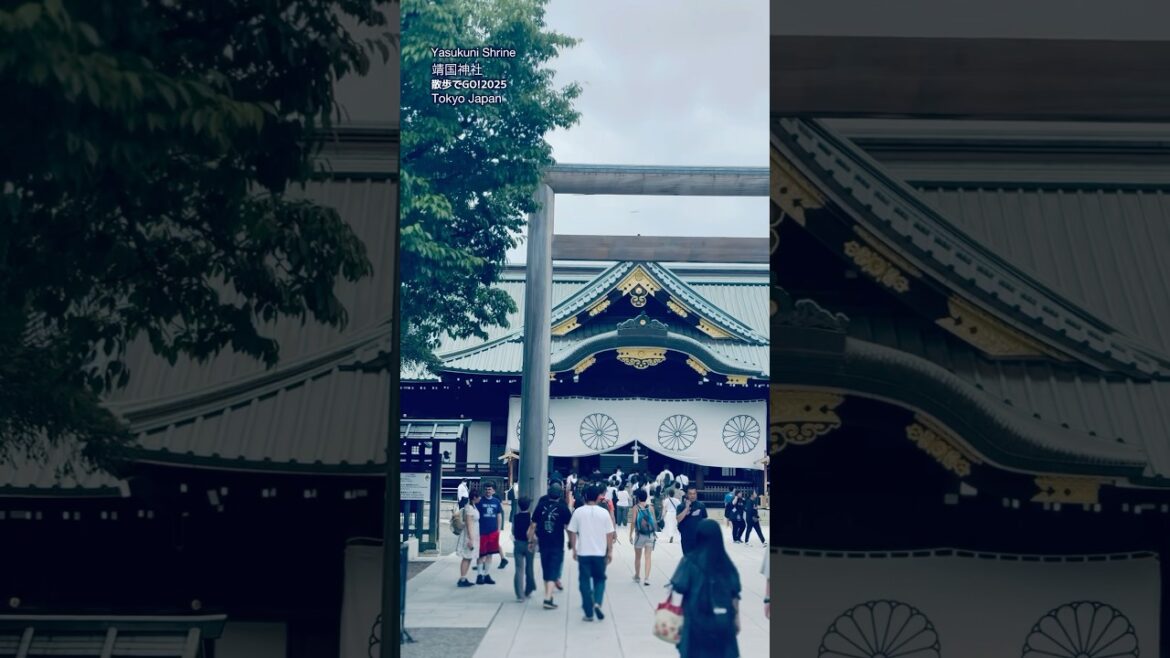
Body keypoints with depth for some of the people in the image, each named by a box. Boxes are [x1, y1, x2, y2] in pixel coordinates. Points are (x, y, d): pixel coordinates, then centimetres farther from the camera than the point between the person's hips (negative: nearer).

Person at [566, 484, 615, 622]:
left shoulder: (578, 512, -3)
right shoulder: (604, 512, -3)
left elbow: (572, 532, 0)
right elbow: (609, 534, -1)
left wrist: (574, 549, 9)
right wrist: (610, 551, 7)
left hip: (583, 552, 0)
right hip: (600, 552, 0)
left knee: (585, 581, 7)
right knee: (600, 579, 16)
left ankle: (589, 613, 7)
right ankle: (597, 603, -8)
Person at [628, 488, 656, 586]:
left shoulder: (636, 508, -5)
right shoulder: (651, 507, 2)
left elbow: (633, 522, -9)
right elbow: (654, 521, 3)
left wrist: (631, 535, -4)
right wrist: (655, 532, 15)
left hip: (639, 534, -1)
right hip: (650, 535, 1)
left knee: (638, 557, 16)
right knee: (648, 557, 0)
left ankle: (637, 576, 31)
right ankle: (647, 578, -11)